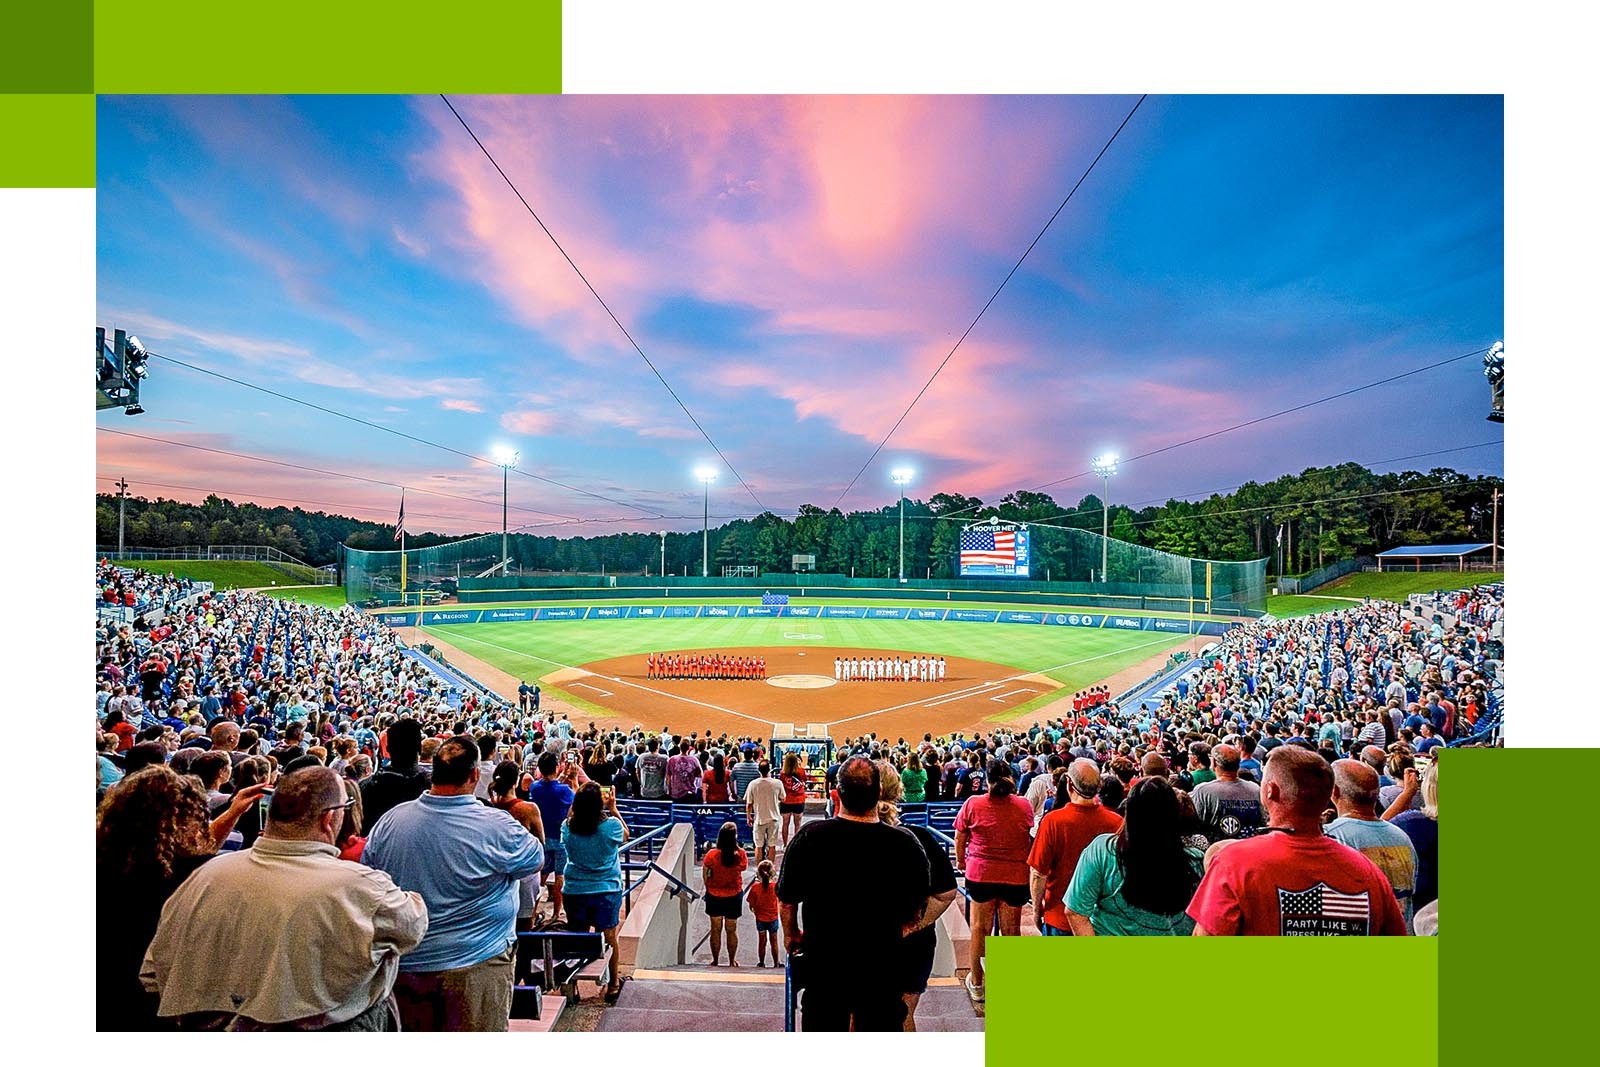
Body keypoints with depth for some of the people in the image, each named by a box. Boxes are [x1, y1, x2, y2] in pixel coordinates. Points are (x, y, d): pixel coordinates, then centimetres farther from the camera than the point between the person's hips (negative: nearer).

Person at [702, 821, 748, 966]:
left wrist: (708, 888, 8)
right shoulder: (740, 854, -21)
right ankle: (732, 961, 27)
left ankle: (715, 961, 27)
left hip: (714, 896, 0)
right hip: (734, 896, 1)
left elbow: (705, 875, -9)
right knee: (732, 930, 17)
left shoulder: (711, 854, -22)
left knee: (716, 929, 16)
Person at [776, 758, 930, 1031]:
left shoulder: (809, 837, -20)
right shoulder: (906, 844, -19)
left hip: (823, 966, 0)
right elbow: (917, 910, -2)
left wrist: (792, 935, 13)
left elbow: (786, 901, -7)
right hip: (883, 968, 0)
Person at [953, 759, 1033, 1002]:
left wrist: (961, 859, 17)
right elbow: (1031, 836, 8)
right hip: (1016, 876, 1)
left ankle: (976, 983, 27)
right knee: (1011, 931, 14)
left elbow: (960, 838, 0)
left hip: (980, 874, 0)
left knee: (979, 929, 13)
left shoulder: (973, 803, -11)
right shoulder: (1025, 806, -9)